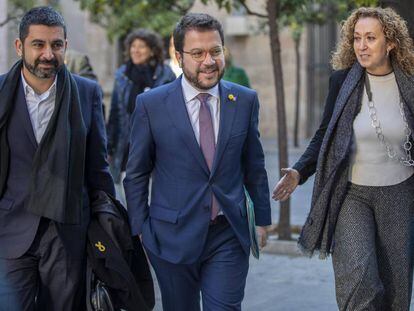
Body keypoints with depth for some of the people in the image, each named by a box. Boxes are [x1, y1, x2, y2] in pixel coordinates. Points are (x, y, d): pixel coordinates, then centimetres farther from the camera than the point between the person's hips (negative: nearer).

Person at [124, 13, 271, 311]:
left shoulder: (246, 101, 2)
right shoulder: (151, 104, -5)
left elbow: (254, 166, 10)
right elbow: (136, 173, 2)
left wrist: (262, 219, 13)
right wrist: (140, 229, 1)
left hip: (229, 234, 1)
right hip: (173, 235, -1)